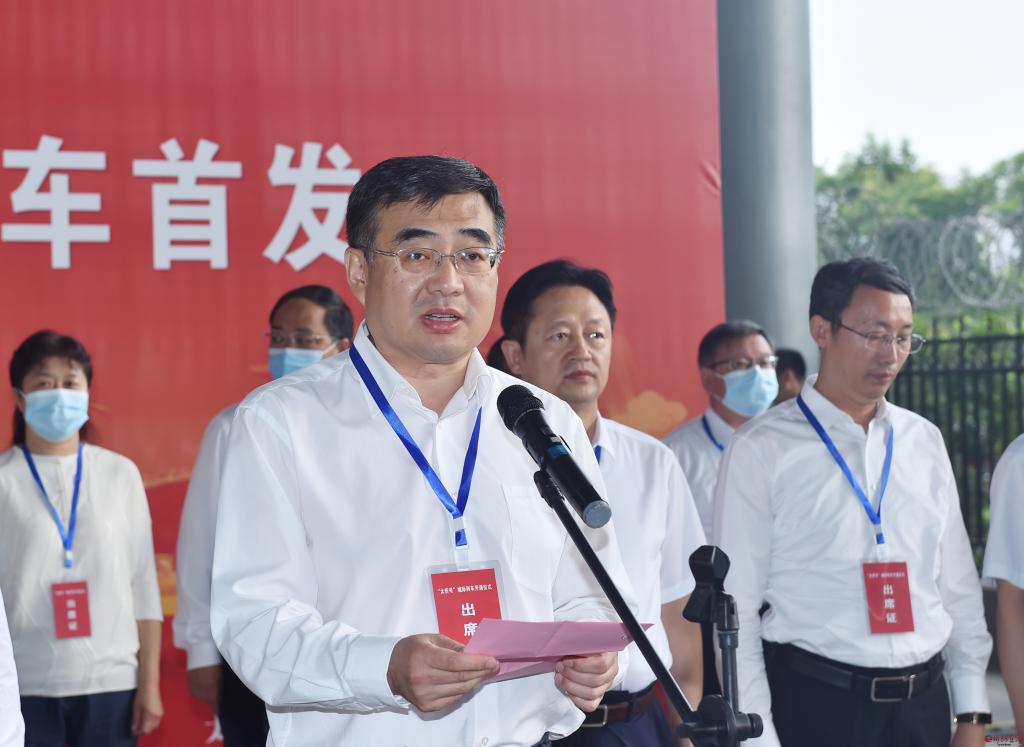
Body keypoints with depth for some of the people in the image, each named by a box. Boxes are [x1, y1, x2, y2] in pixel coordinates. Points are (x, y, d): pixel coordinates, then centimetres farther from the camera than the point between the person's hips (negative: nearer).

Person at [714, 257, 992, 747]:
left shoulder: (924, 441, 8)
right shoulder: (762, 449, -6)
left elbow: (958, 586, 12)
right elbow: (736, 609, -6)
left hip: (924, 704, 5)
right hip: (816, 705, -4)